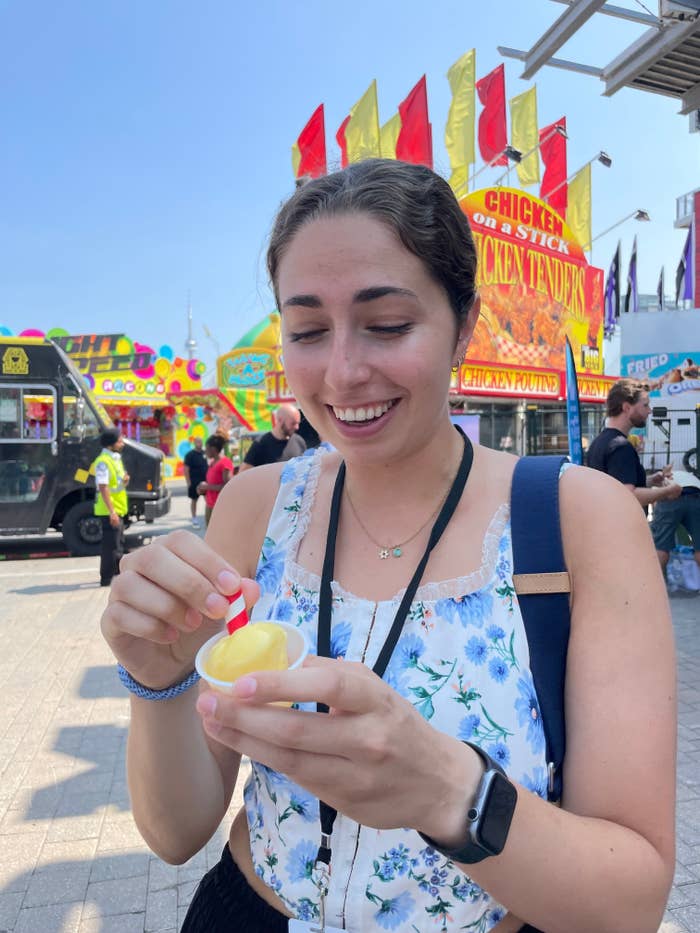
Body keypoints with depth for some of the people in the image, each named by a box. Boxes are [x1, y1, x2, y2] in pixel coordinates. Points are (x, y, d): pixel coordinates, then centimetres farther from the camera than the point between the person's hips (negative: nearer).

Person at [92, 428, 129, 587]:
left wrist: (125, 481, -1)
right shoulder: (103, 462, -17)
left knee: (118, 544, 18)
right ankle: (106, 578, 2)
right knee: (110, 545, -5)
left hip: (117, 509, 10)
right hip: (109, 511, -10)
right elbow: (103, 488, -22)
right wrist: (111, 511, -26)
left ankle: (119, 573, 30)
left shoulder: (116, 458, 13)